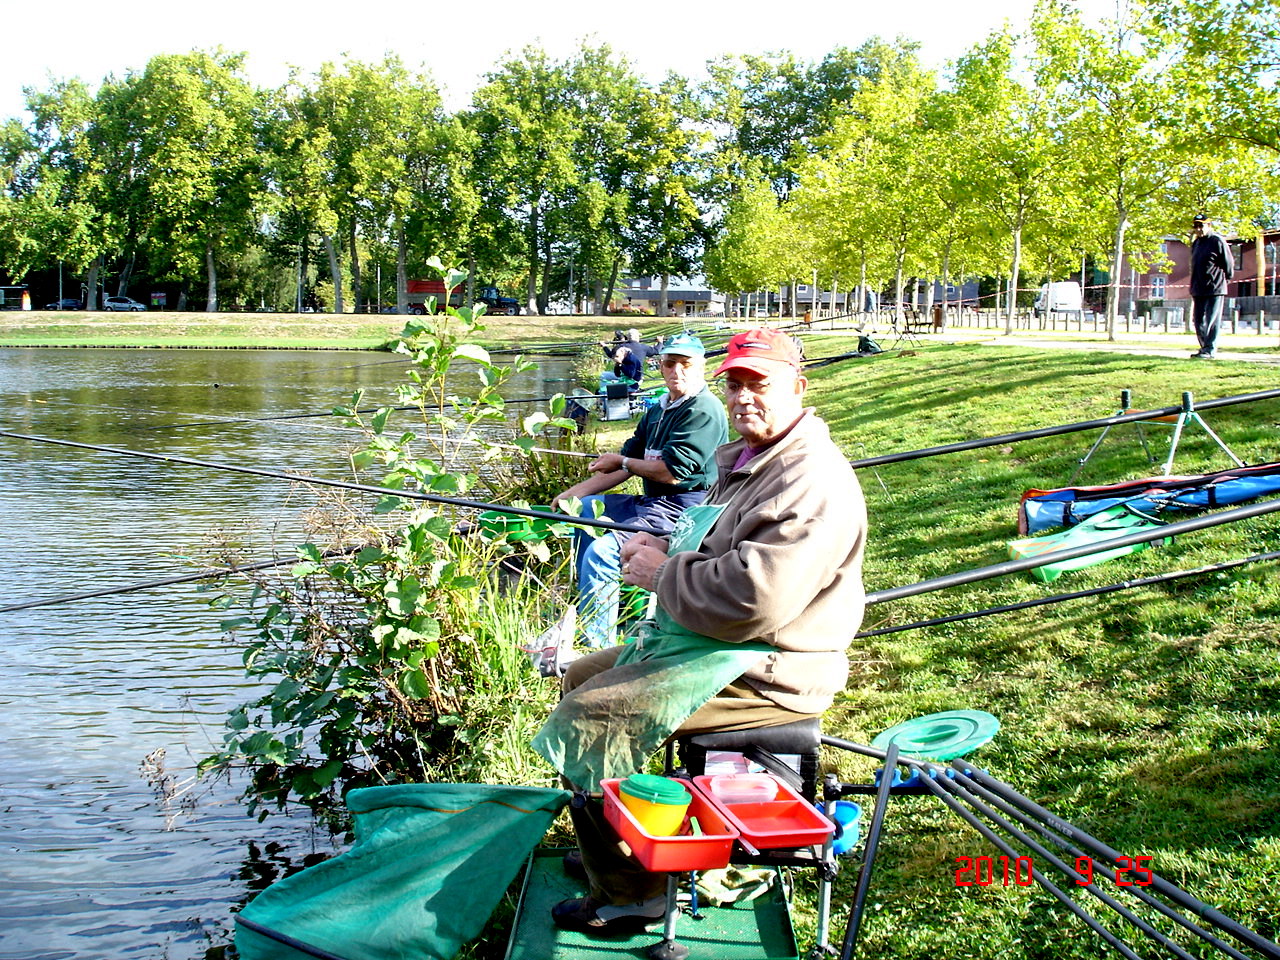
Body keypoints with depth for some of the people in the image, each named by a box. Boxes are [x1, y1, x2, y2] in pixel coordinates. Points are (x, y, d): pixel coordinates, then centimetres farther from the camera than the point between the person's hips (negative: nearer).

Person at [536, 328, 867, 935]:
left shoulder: (812, 483, -23)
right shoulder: (744, 458, 12)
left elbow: (752, 600, -32)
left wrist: (662, 575, -17)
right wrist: (660, 549, 5)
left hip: (764, 671, -11)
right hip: (710, 641, 11)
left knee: (585, 719, -17)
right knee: (582, 677, 20)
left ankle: (628, 894, -3)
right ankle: (606, 848, 32)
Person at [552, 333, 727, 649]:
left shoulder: (704, 411, -14)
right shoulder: (658, 410, 16)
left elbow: (672, 472, -20)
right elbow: (626, 462, 17)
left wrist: (622, 462, -4)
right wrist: (576, 491, 6)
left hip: (686, 508, -11)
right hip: (654, 502, 11)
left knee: (601, 552, -25)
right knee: (583, 508, 18)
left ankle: (595, 645, -19)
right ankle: (588, 609, 17)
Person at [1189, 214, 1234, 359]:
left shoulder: (1218, 242, -9)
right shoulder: (1196, 244, 15)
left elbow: (1229, 263, -4)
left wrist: (1225, 279, 6)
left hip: (1215, 289, -8)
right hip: (1198, 290, 8)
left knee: (1212, 321, -6)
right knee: (1199, 320, 9)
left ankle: (1210, 350, -6)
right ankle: (1204, 348, 17)